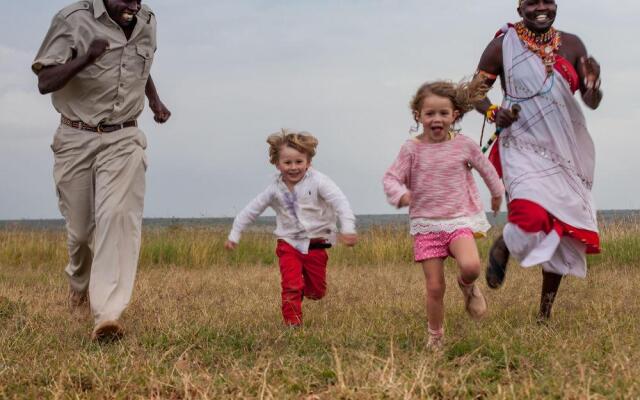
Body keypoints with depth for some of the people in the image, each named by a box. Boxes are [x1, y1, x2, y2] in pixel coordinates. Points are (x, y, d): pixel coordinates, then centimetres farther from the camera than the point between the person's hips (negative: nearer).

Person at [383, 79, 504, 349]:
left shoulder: (464, 145, 0)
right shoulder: (412, 149, -3)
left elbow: (485, 168, 18)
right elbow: (390, 178, -3)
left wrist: (497, 192, 33)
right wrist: (400, 194, -26)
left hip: (460, 220, 0)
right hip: (426, 225, 0)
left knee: (471, 266, -28)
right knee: (435, 287, -1)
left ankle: (467, 286, 9)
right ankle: (435, 337, 20)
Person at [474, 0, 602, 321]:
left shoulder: (571, 45, 5)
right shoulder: (502, 46, -3)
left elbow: (591, 102, 5)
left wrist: (592, 84, -18)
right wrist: (493, 113, -14)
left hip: (566, 151, 4)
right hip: (524, 147, -4)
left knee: (563, 233, 5)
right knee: (531, 219, -27)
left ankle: (545, 314, 21)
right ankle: (501, 249, 10)